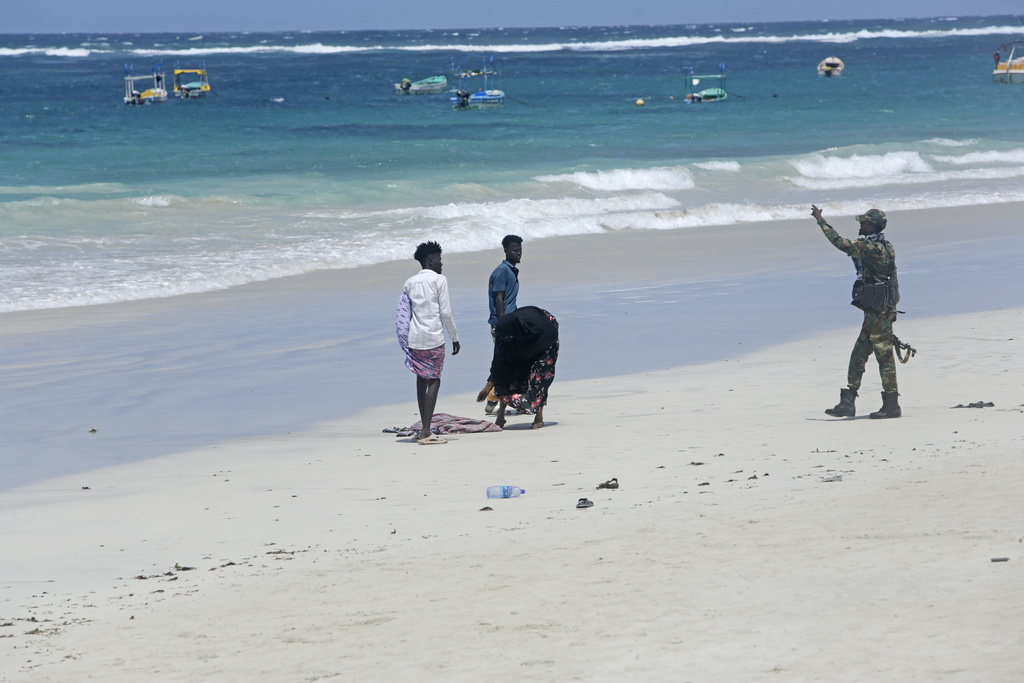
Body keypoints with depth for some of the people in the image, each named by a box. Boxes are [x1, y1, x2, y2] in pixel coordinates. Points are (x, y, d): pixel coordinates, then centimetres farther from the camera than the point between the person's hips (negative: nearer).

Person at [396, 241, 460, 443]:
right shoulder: (439, 280, -5)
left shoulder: (410, 282, 12)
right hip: (433, 337, -6)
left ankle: (423, 428, 15)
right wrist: (455, 338, 2)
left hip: (414, 339, 6)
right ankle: (426, 432, -12)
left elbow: (403, 313, 13)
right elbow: (446, 313, -7)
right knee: (434, 381, -4)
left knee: (421, 380, 14)